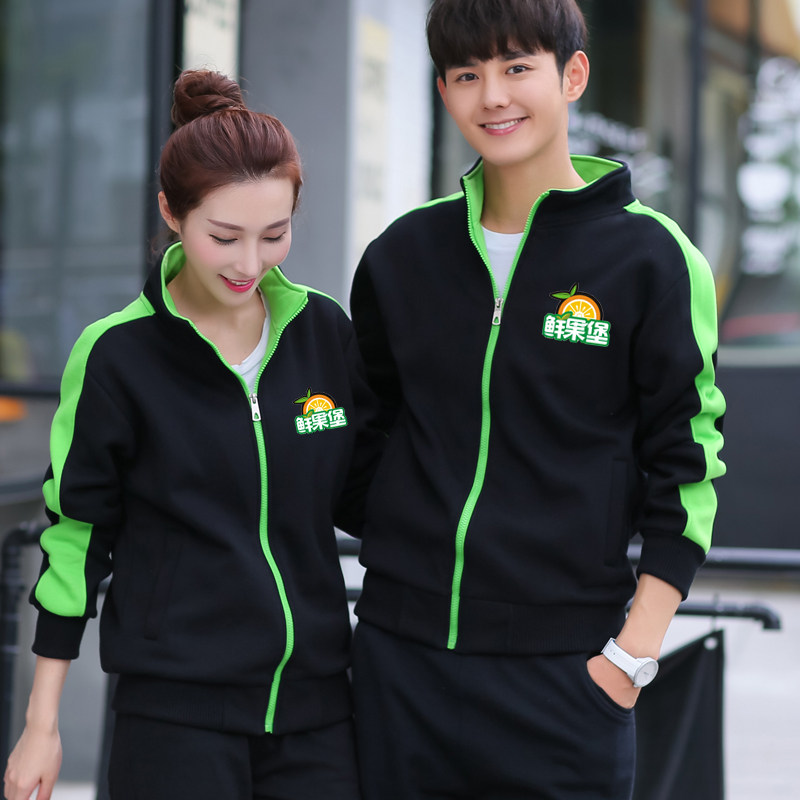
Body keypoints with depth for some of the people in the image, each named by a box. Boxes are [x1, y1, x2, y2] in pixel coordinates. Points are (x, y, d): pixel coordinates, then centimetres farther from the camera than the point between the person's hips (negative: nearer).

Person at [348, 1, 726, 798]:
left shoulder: (647, 255, -3)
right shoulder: (402, 254, 8)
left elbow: (687, 469, -3)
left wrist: (633, 653, -8)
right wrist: (393, 566, 12)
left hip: (563, 666, -3)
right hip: (400, 653, 4)